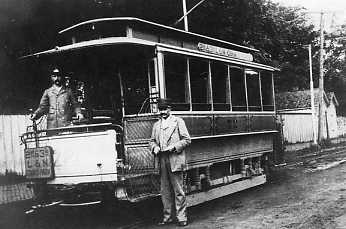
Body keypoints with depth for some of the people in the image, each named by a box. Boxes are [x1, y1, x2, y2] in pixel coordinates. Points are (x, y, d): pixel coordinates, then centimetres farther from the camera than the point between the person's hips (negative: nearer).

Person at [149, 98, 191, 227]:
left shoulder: (178, 121, 3)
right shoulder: (156, 125, 17)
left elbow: (186, 140, -1)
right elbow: (152, 141, 22)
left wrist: (173, 147, -13)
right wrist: (154, 147, -1)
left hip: (175, 161, -5)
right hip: (162, 162, 5)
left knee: (178, 191, -3)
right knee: (165, 191, 9)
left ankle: (181, 218, 5)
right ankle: (167, 217, 18)